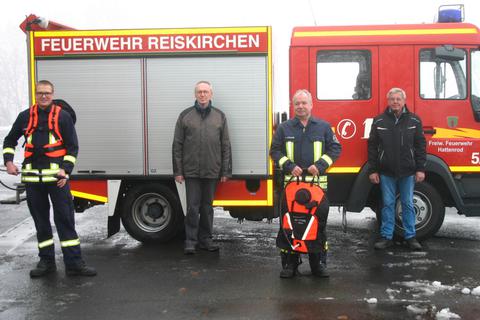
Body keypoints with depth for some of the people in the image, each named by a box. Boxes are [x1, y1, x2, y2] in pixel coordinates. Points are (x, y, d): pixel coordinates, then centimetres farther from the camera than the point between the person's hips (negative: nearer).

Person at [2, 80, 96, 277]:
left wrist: (66, 170, -10)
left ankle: (74, 263, 1)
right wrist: (8, 161, 3)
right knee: (40, 220, 10)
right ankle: (46, 261, 21)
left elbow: (72, 146, 1)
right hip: (32, 176, 3)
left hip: (56, 176, -3)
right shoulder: (25, 117, 8)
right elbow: (10, 140, 19)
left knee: (65, 219, -3)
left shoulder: (63, 116, 0)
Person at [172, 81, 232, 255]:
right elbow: (177, 145, 3)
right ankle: (190, 241, 8)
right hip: (191, 171, -1)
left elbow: (226, 146, 7)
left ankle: (205, 239, 21)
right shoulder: (185, 115, 4)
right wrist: (178, 171, -2)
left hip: (212, 171, 2)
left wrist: (226, 171, 2)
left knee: (207, 206, 11)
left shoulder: (219, 116, 8)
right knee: (192, 207, 0)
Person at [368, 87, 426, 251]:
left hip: (407, 171, 0)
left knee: (408, 204, 8)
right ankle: (386, 237, 14)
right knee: (388, 204, 6)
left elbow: (420, 146, 2)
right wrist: (373, 170, -2)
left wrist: (420, 168, -4)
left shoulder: (414, 120, 3)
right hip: (386, 172, 0)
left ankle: (410, 236, 17)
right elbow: (372, 146, 2)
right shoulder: (379, 121, 2)